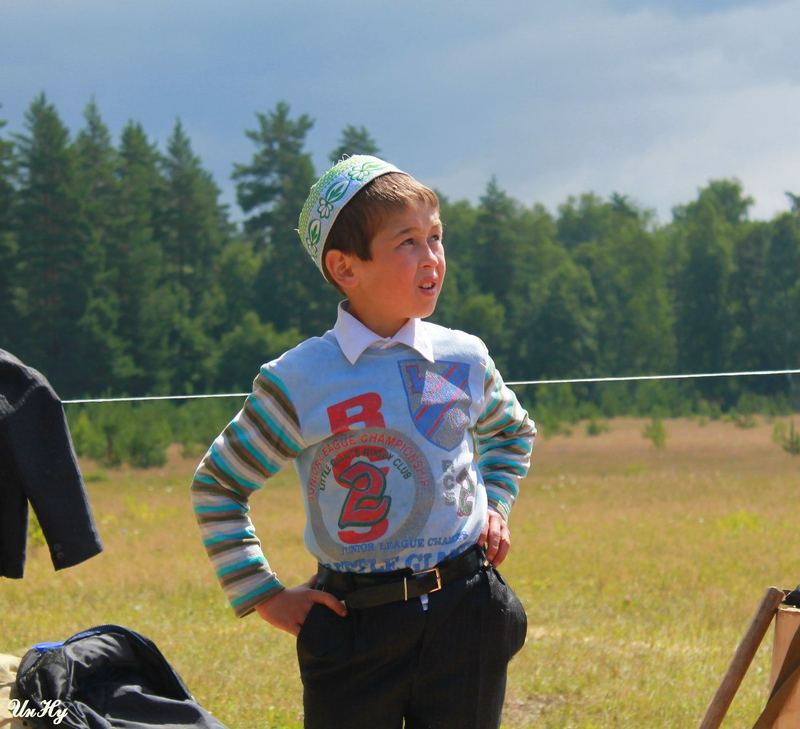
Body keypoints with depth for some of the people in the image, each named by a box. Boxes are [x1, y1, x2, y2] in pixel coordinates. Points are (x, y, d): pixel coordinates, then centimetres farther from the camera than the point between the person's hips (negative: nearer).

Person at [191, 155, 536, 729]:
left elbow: (512, 432, 29)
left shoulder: (464, 359, 6)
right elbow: (216, 485, 7)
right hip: (355, 627, -3)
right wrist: (263, 595, 2)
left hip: (466, 616, 3)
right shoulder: (298, 381, -5)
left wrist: (495, 505, 13)